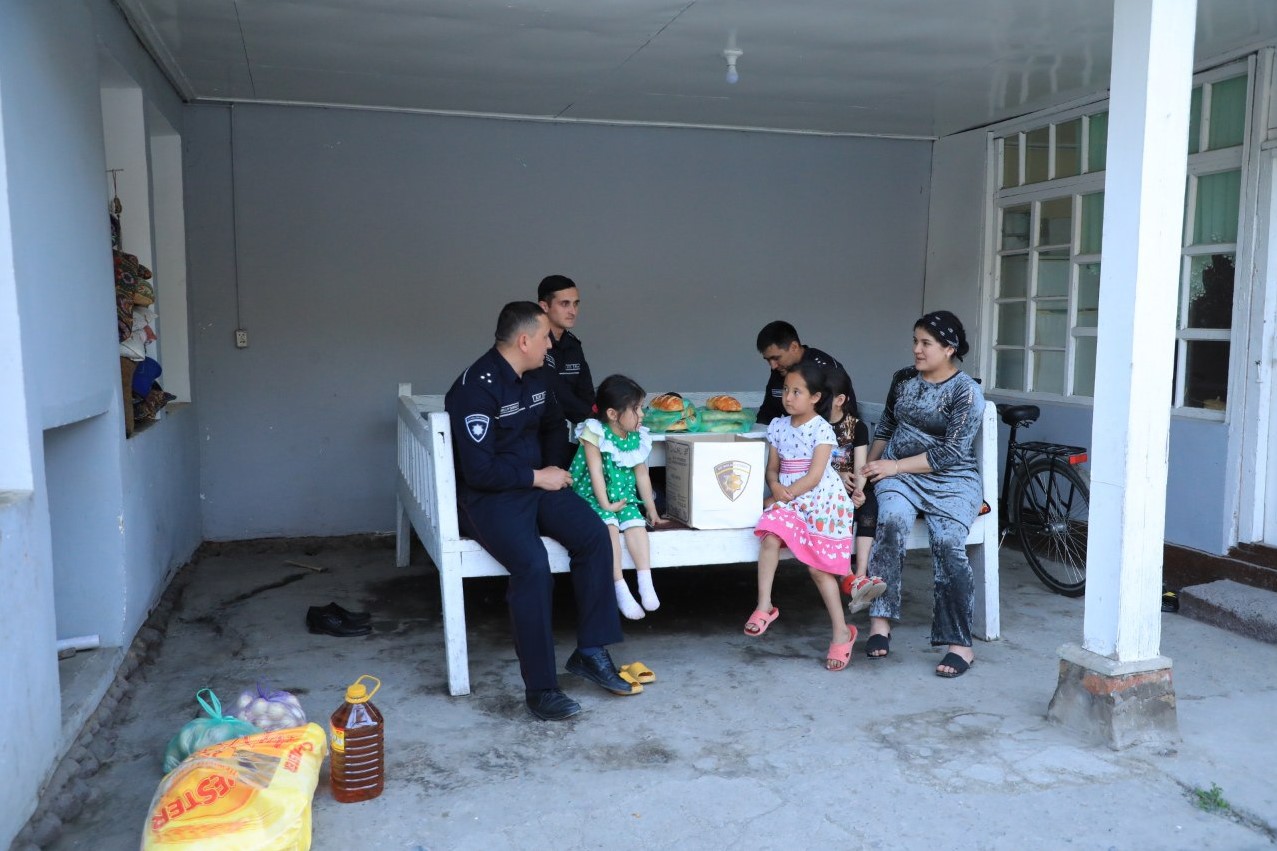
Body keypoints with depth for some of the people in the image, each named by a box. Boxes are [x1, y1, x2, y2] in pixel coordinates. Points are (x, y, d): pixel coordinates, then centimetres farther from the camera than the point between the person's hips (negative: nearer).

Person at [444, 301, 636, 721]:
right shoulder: (477, 387, -18)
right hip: (488, 496, -7)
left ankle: (590, 652, -7)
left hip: (537, 482, 7)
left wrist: (555, 467, 11)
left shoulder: (535, 377, 8)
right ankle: (540, 688, -18)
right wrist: (537, 477, -14)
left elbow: (552, 425, 28)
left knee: (594, 534, -18)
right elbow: (478, 470, -22)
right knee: (533, 565, -31)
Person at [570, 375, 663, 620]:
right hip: (592, 497, -5)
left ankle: (645, 583, -26)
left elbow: (642, 474, 10)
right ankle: (620, 588, -30)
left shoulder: (637, 438, 4)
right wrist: (605, 504, -20)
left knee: (636, 522, -24)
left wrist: (651, 508, 11)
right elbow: (596, 472, -16)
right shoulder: (595, 434, -13)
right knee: (609, 524, -30)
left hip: (624, 497, 5)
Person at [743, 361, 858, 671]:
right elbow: (772, 468, 9)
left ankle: (842, 631, 7)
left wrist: (783, 497, -15)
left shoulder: (822, 430, -10)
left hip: (822, 501, -5)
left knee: (818, 567, -7)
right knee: (770, 538, -25)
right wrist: (775, 487, -13)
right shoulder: (778, 426, 7)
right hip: (789, 500, 5)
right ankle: (764, 605, -15)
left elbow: (814, 476, -15)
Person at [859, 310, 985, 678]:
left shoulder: (966, 392, -6)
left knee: (947, 542, -28)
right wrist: (870, 464, 5)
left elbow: (951, 453, -12)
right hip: (899, 474, 3)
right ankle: (880, 620, -31)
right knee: (892, 521, -30)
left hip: (950, 480, -3)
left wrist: (895, 466, -15)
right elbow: (886, 428, 21)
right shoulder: (903, 379, 11)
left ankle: (960, 643, -20)